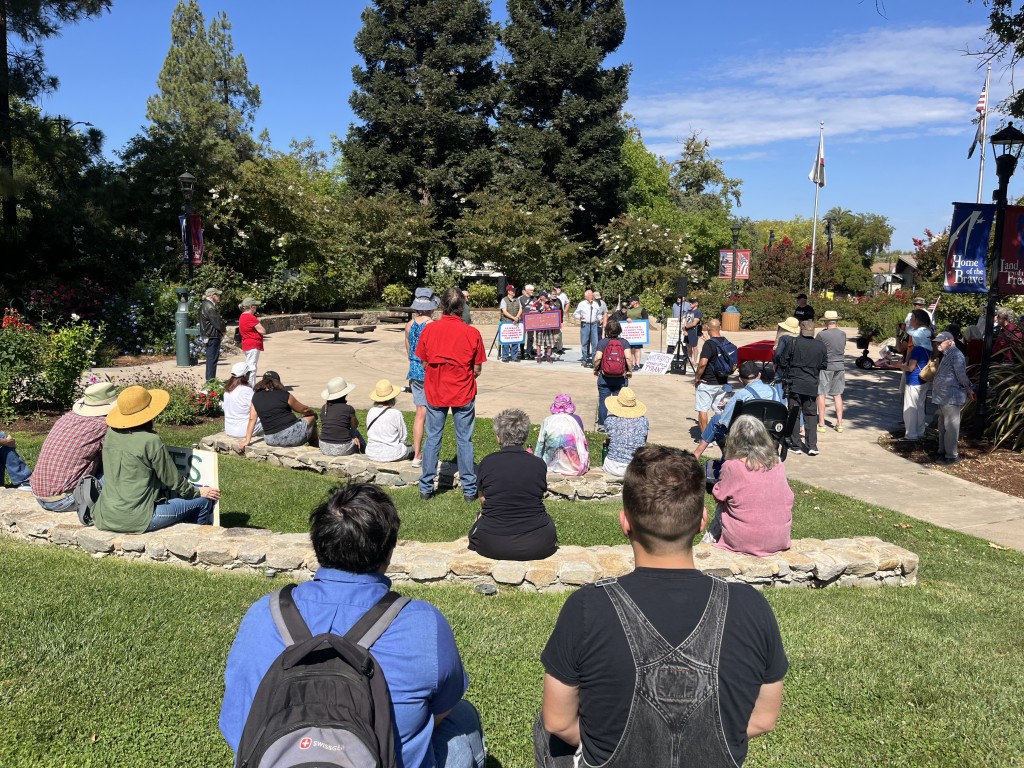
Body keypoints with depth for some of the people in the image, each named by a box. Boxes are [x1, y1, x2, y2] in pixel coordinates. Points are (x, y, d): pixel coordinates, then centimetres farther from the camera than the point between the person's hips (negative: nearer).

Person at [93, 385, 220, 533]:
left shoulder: (111, 434, 3)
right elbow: (173, 481, -8)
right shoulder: (151, 441, -17)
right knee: (205, 500, 4)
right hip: (136, 520, -8)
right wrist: (198, 492, 10)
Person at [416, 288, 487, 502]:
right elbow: (477, 370, -5)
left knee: (432, 439, 12)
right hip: (464, 394, -1)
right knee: (464, 441, 9)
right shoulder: (472, 333, -11)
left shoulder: (429, 329, -7)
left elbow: (424, 363, 1)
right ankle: (469, 490, 15)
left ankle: (426, 488, 17)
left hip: (435, 392, 1)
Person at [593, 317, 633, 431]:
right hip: (621, 378, 1)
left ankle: (601, 425, 12)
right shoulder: (624, 342, -2)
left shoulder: (602, 342, -4)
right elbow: (628, 357, -14)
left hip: (604, 377, 0)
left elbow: (597, 358, -14)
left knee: (603, 401, 8)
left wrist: (595, 369, 2)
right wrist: (630, 370, -2)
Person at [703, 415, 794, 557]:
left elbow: (718, 496, -3)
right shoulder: (778, 465, -4)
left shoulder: (732, 467, -16)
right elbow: (787, 499, 9)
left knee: (720, 510, 21)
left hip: (744, 543, -4)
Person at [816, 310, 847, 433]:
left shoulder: (821, 334, -13)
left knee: (821, 394, 4)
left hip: (826, 366, -5)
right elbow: (843, 349, 15)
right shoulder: (842, 334, 2)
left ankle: (821, 424, 4)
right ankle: (839, 423, 14)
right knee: (838, 395, 12)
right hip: (840, 366, 5)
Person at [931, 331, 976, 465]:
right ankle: (943, 451, 30)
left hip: (951, 399, -11)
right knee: (943, 426, 19)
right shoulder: (947, 355, 18)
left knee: (950, 427, -5)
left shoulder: (955, 354, -16)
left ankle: (952, 456, 0)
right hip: (943, 399, 11)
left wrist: (968, 389, -8)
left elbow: (961, 375, -20)